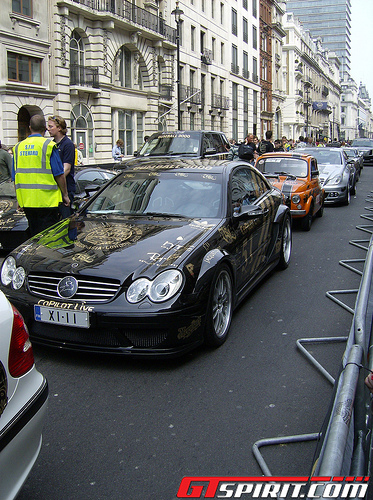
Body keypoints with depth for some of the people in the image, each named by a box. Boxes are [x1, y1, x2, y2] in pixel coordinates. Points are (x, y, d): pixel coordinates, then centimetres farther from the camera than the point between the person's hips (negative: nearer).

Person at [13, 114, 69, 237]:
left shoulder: (18, 147, 10)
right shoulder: (48, 145, -7)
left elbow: (14, 177, 13)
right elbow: (59, 175, -9)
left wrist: (20, 199, 21)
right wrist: (65, 195, 1)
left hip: (26, 201, 6)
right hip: (47, 200, -6)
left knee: (34, 235, 15)